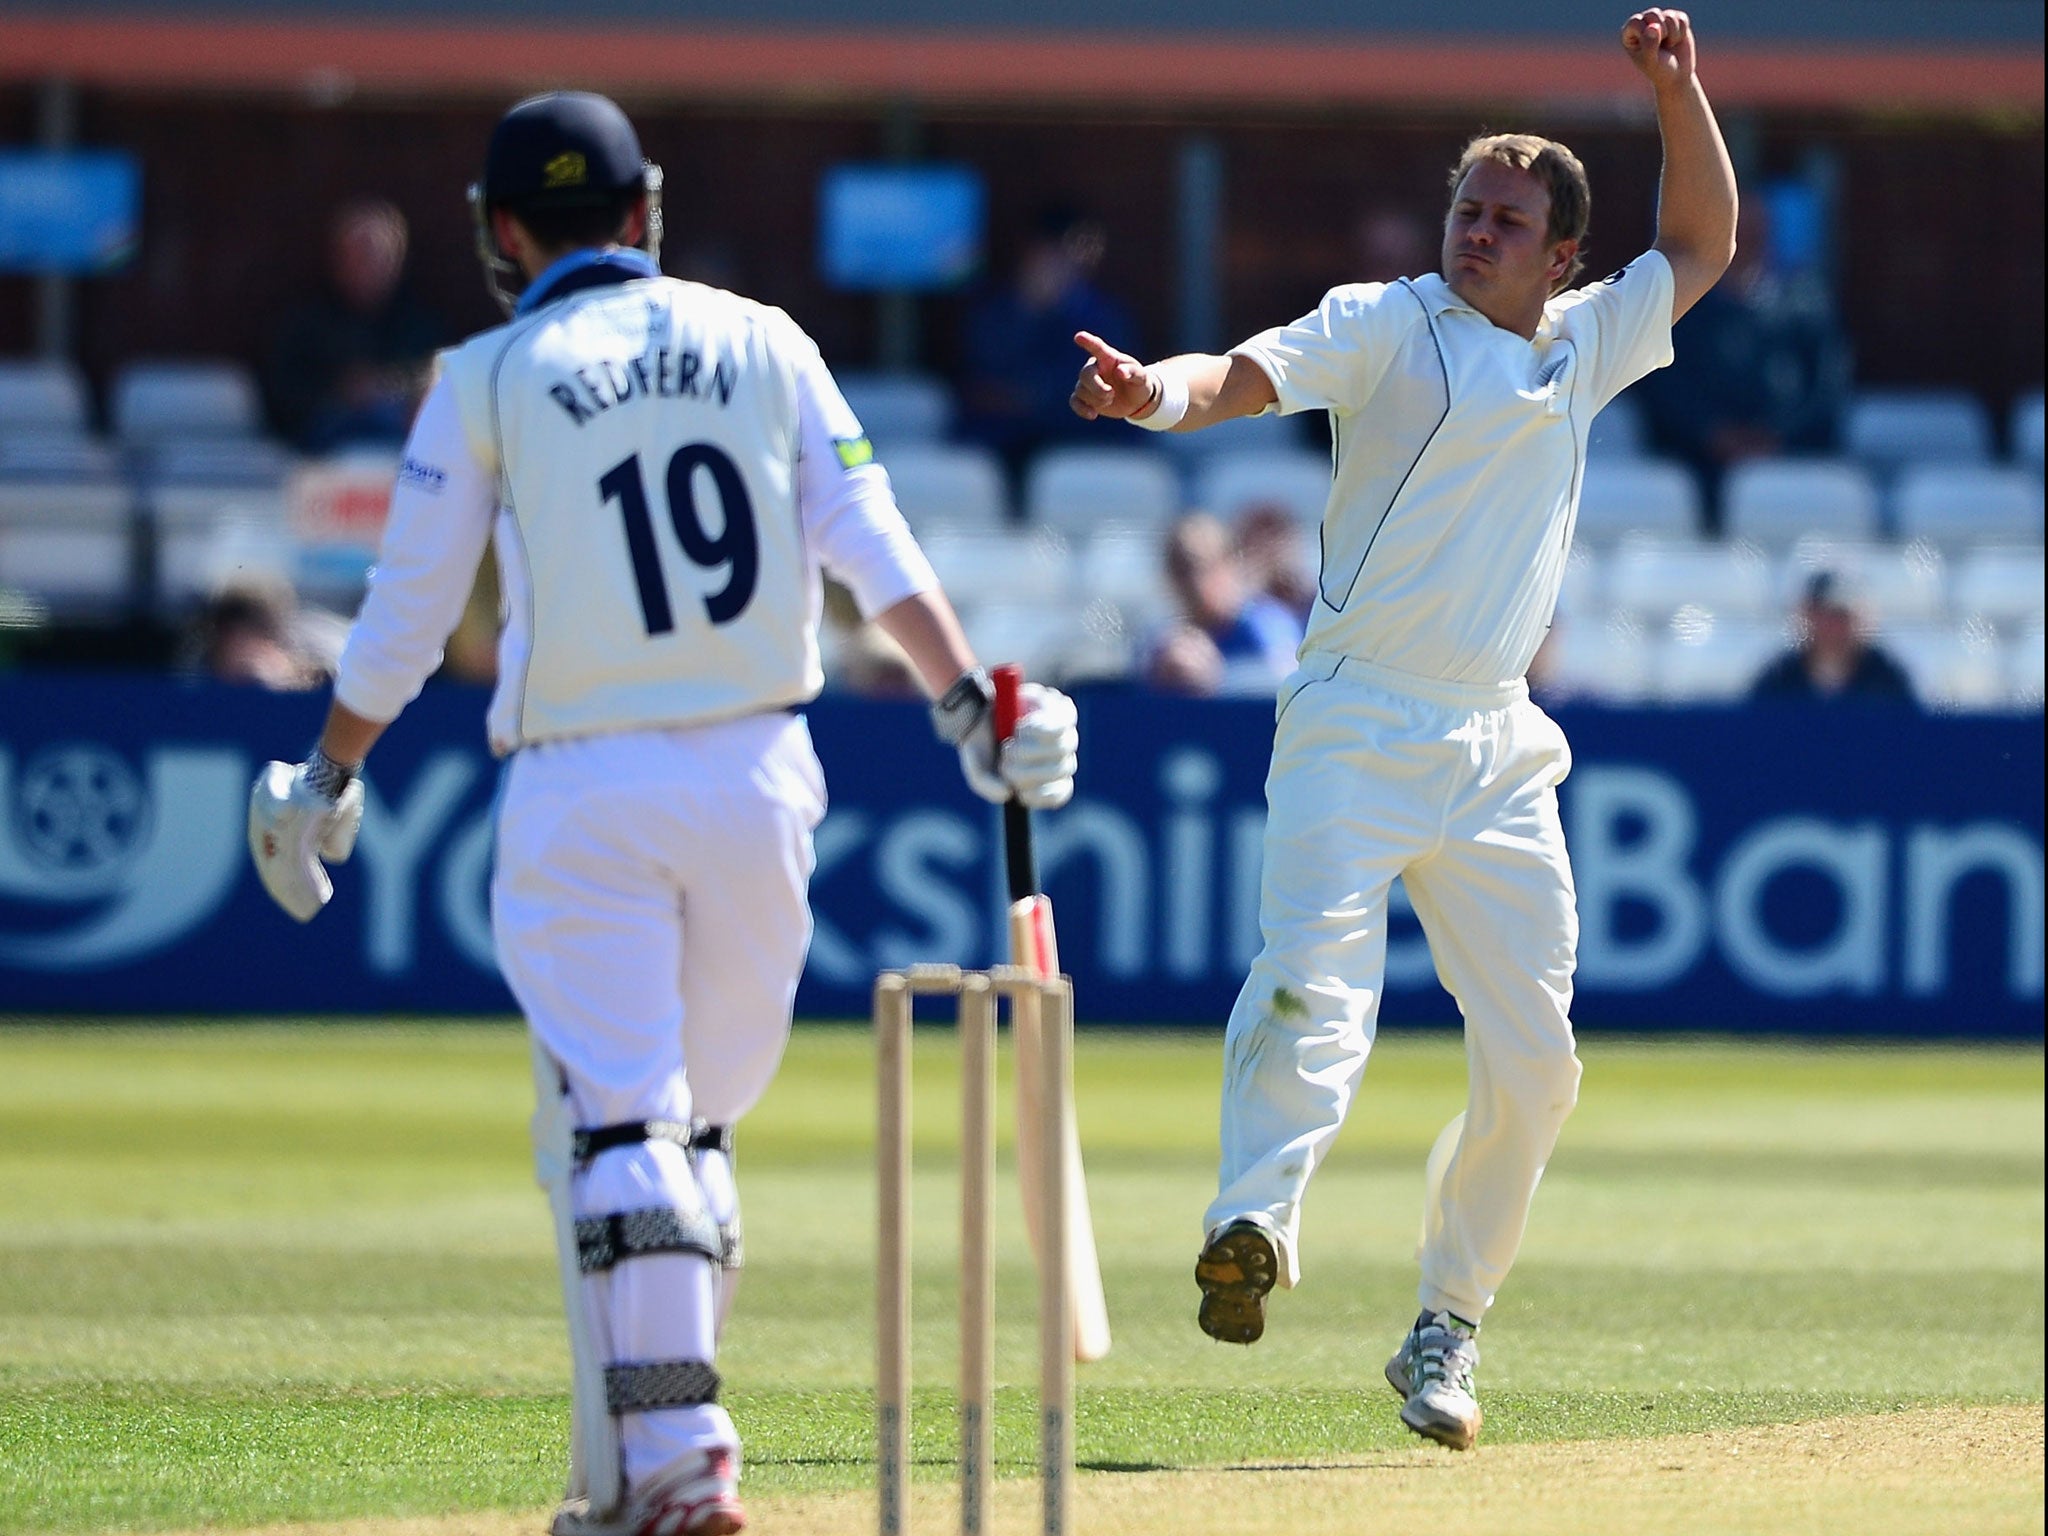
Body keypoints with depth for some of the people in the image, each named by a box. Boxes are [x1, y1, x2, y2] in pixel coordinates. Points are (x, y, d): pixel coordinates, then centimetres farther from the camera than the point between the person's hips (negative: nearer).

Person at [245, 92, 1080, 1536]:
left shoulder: (490, 379, 2)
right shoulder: (759, 342, 10)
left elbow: (405, 618, 3)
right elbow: (871, 542, -1)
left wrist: (326, 783, 14)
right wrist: (971, 703, -3)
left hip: (584, 795, -3)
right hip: (756, 778, 3)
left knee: (612, 1127, -5)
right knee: (695, 1126, 15)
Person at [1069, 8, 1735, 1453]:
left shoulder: (1583, 349, 16)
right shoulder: (1389, 323, 2)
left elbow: (1703, 245, 27)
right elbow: (1251, 373, -14)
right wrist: (1158, 392, -36)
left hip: (1498, 757, 5)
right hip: (1356, 731, -5)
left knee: (1534, 1055, 3)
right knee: (1316, 983, -25)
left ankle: (1447, 1329, 14)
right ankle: (1253, 1228, -43)